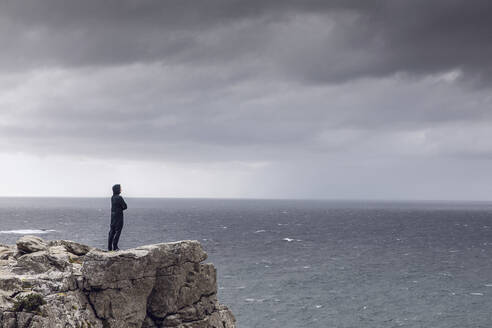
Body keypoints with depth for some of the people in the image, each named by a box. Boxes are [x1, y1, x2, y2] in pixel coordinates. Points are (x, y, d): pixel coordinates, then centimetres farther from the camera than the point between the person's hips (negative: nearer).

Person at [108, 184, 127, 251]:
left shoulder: (112, 197, 8)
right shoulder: (119, 198, -17)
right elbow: (125, 207, -12)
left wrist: (119, 209, 2)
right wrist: (121, 209, 5)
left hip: (113, 216, 8)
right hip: (118, 216, -8)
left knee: (112, 231, 10)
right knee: (118, 231, -3)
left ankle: (109, 247, 12)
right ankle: (115, 247, -3)